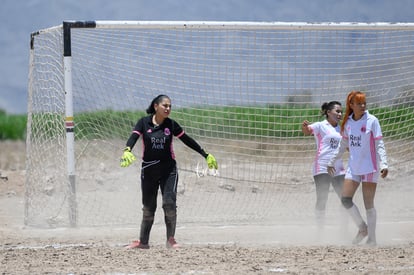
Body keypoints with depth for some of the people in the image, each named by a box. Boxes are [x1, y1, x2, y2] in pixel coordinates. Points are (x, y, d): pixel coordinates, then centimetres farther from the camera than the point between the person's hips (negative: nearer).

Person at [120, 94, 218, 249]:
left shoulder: (171, 125, 1)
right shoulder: (144, 123, -2)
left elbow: (188, 141, 9)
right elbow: (133, 137, -17)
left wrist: (206, 155, 8)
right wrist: (127, 151, -38)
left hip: (168, 170, 0)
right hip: (148, 170, 0)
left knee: (169, 203, -12)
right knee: (148, 207, 6)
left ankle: (171, 239, -2)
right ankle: (143, 241, 17)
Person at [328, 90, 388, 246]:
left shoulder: (372, 121, -7)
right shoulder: (348, 122, 6)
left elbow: (379, 145, -9)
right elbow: (343, 144, 19)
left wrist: (384, 164, -19)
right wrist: (332, 162, 23)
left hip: (370, 167, -5)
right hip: (353, 167, 5)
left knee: (368, 203, -2)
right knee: (345, 199, -5)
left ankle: (372, 238, 7)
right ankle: (362, 228, 14)